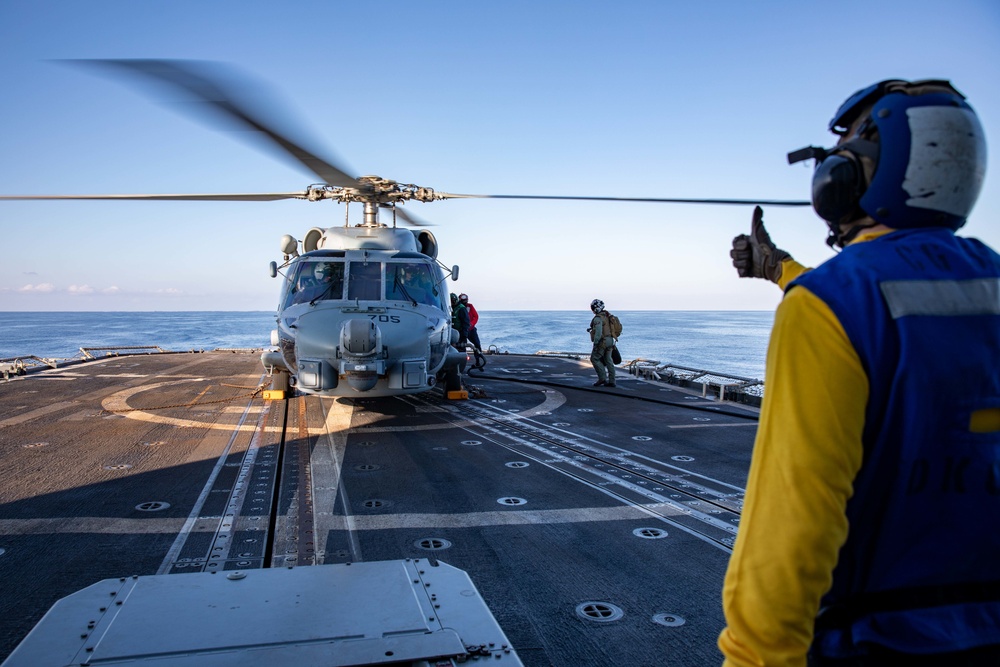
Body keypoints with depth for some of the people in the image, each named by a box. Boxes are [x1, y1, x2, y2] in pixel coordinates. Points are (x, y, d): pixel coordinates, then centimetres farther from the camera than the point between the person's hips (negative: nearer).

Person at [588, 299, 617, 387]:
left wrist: (595, 343, -23)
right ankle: (611, 381, 7)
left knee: (594, 359, 2)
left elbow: (598, 332, -25)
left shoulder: (598, 318, -16)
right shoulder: (606, 316, 14)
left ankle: (602, 378, -4)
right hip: (610, 340, 9)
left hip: (602, 342, -9)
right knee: (608, 361, 9)